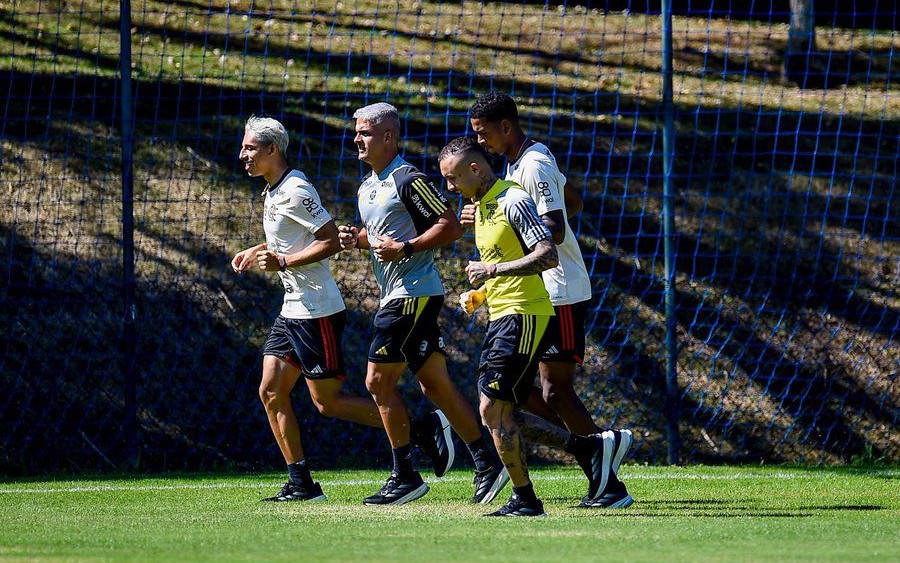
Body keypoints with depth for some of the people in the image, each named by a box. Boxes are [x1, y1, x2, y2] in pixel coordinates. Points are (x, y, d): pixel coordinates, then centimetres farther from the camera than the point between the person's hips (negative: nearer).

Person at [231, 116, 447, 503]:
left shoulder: (294, 191, -17)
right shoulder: (273, 191, 14)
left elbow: (331, 240, -21)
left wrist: (282, 262, -22)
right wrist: (257, 251, 17)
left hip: (316, 312, -10)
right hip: (293, 309, 10)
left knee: (327, 401, -6)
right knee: (271, 392, 5)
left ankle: (421, 429, -1)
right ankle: (301, 484, 7)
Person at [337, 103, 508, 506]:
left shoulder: (408, 180, -13)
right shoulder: (368, 186, 16)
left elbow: (450, 226, -16)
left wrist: (404, 248, -21)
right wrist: (356, 239, 7)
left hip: (414, 294, -10)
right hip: (396, 294, 10)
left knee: (379, 381, -8)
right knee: (435, 385, 8)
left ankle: (404, 476, -2)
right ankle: (486, 462, 11)